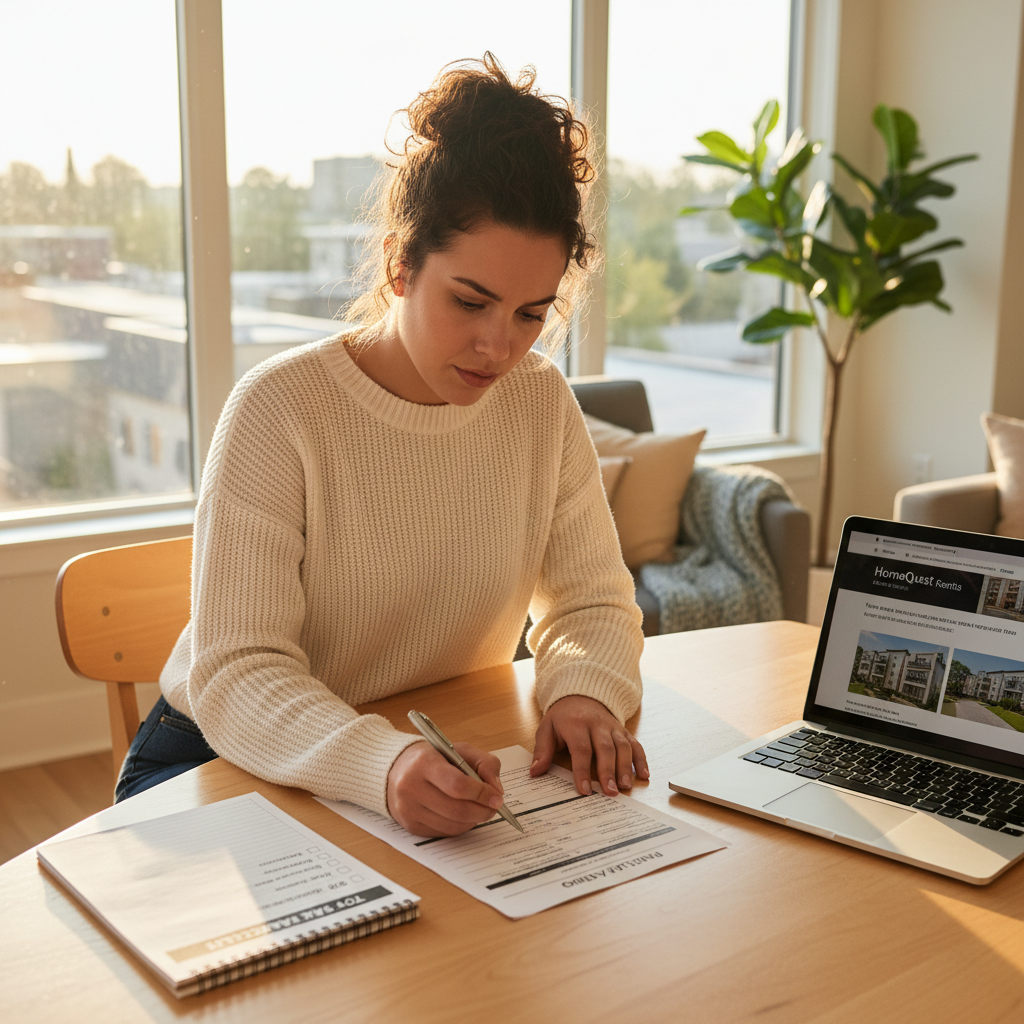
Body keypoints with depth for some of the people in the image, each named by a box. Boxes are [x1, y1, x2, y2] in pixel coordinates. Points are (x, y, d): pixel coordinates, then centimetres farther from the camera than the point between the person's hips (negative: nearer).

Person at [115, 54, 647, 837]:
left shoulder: (543, 402, -2)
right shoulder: (280, 409, -17)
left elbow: (592, 603, 3)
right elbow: (236, 675, -22)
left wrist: (583, 690, -20)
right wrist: (382, 764, -40)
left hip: (443, 760, 5)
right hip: (230, 766, -4)